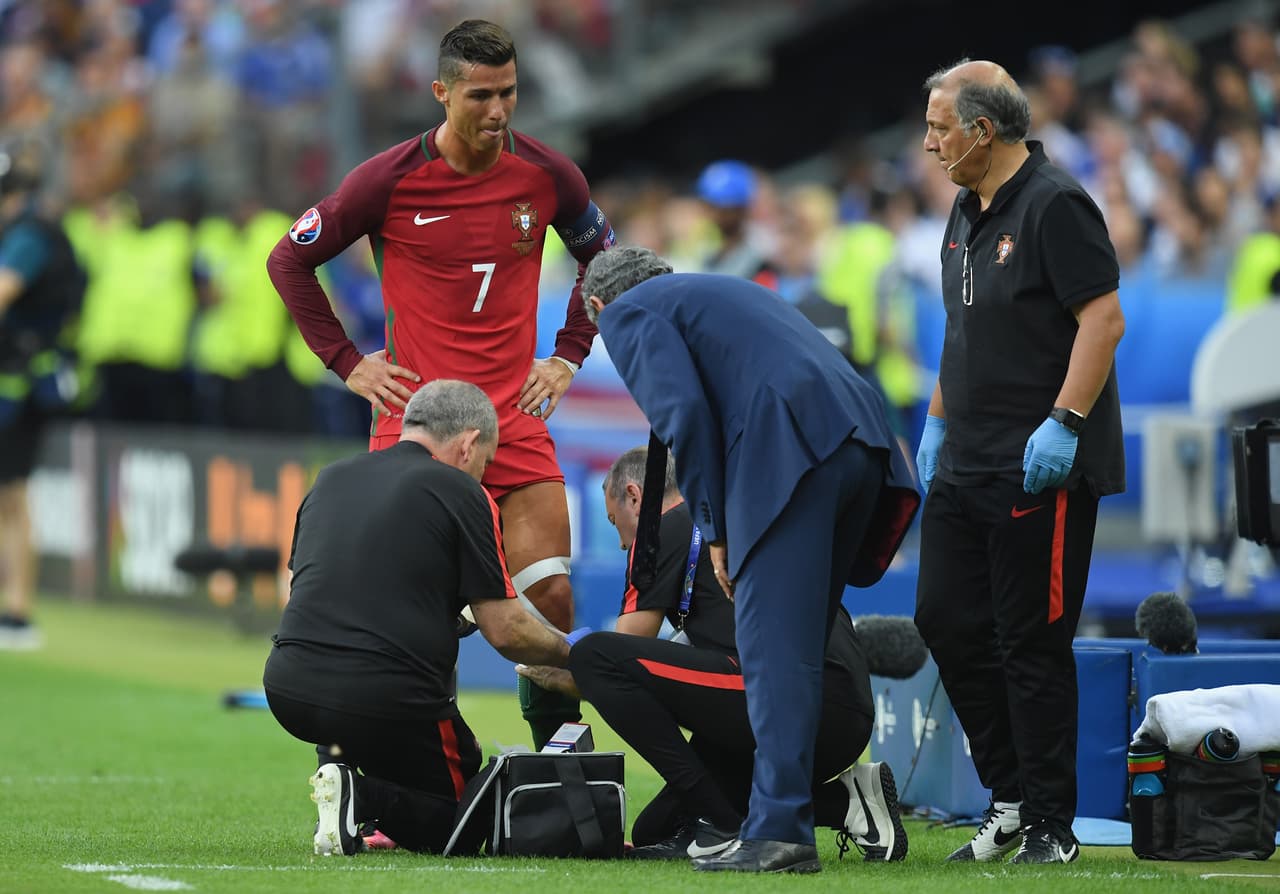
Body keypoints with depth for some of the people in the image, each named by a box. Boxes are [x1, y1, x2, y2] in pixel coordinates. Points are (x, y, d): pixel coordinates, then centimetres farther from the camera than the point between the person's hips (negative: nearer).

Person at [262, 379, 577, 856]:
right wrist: (568, 653, 20)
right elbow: (506, 631, -1)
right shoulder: (461, 494, -2)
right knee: (457, 819, 13)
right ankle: (363, 797, -15)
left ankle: (336, 770, 10)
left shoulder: (331, 477, 15)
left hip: (288, 691, 6)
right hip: (389, 703, -6)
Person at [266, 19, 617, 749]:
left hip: (516, 413, 2)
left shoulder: (548, 175, 1)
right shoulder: (389, 180, -6)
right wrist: (346, 362, 1)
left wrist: (568, 355, 11)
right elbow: (290, 260, 6)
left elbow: (605, 259, 21)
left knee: (551, 594, -8)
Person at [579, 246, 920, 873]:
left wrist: (715, 532, 2)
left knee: (775, 651, -9)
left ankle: (778, 830, -14)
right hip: (860, 440, 8)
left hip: (790, 453, -8)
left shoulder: (629, 314, 12)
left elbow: (686, 415, -4)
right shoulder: (722, 290, 37)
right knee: (798, 648, 14)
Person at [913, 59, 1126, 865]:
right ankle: (1011, 798, 18)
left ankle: (1051, 827, 3)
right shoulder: (969, 213, 15)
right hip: (966, 466, 9)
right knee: (947, 620, 8)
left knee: (1032, 643, -5)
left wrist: (1064, 423, -23)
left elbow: (1105, 319, -19)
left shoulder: (1054, 205, -13)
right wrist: (938, 422, 21)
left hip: (1039, 468, -9)